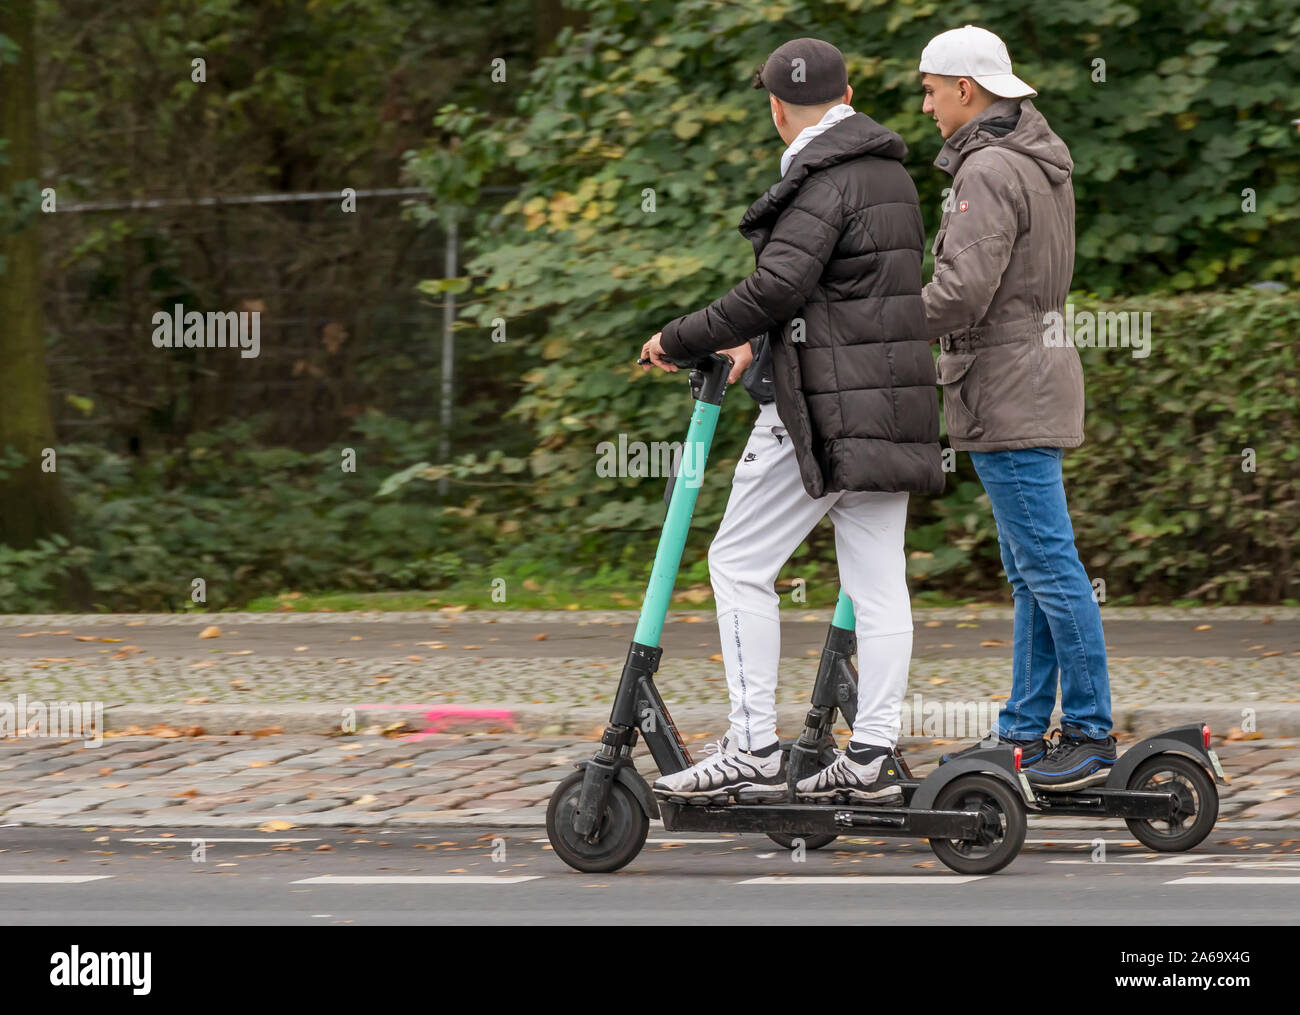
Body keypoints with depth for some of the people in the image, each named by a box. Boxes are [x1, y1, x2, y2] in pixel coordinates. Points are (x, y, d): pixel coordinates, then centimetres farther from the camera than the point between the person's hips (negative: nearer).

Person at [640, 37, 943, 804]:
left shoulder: (823, 180, -13)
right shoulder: (892, 173, 17)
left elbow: (779, 286, -24)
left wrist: (681, 341, -14)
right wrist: (762, 344, 33)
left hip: (823, 409, -9)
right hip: (893, 402, 9)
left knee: (740, 564, -4)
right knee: (878, 580, 6)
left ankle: (753, 753, -7)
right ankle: (873, 756, 4)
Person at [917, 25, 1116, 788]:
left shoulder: (990, 171, -17)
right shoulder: (1043, 161, 15)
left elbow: (963, 291, -24)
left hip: (1009, 394, -11)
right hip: (1036, 370, 11)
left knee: (1050, 566, -7)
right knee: (1032, 572, 12)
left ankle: (1090, 734, -5)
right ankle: (1025, 730, 17)